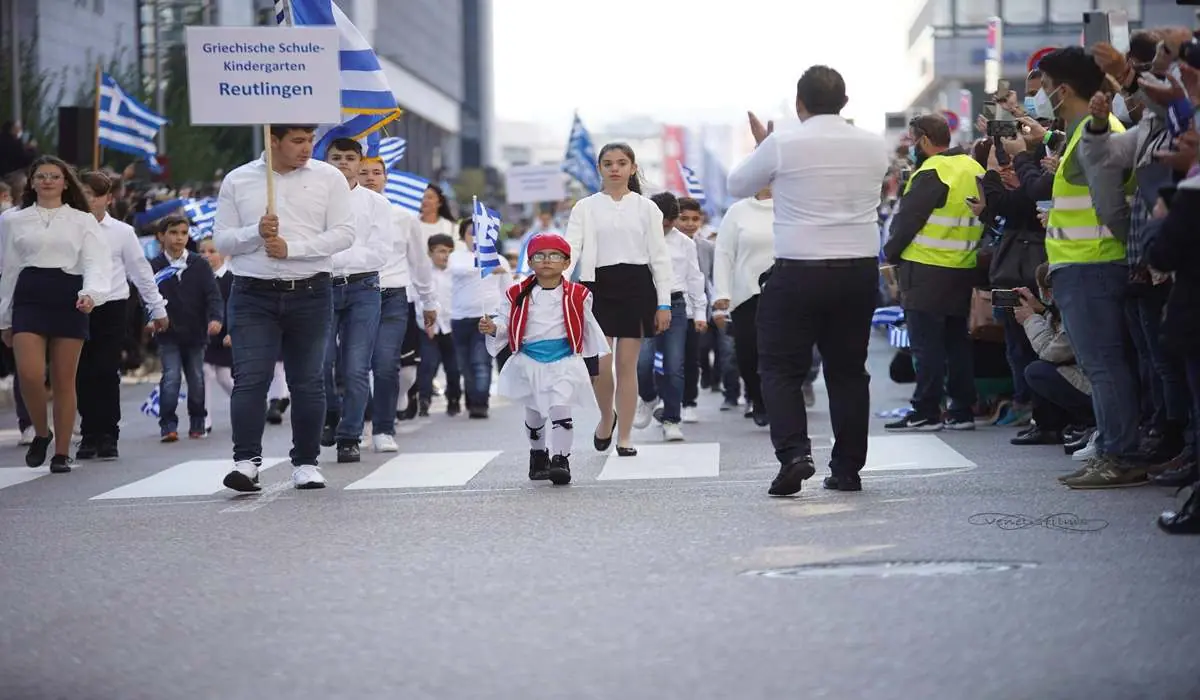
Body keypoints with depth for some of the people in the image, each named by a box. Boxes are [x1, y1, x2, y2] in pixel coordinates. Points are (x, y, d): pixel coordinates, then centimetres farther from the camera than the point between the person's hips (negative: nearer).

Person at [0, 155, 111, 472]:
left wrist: (90, 293, -23)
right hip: (29, 299, 1)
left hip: (68, 299, -1)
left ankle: (61, 453, 9)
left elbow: (96, 261, -3)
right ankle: (41, 432, 11)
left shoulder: (83, 220, 9)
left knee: (64, 381, 0)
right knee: (29, 374, -16)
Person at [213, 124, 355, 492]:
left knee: (308, 382, 6)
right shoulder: (237, 180, 6)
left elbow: (344, 234, -3)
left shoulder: (328, 178, 4)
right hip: (254, 295, 0)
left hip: (310, 294, 1)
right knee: (250, 379, -10)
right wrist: (256, 233, -14)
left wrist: (292, 248, -13)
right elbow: (221, 239, 6)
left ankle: (306, 463, 14)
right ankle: (247, 461, -13)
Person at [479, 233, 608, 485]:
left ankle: (560, 460, -13)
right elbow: (505, 323, 0)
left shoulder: (577, 296, -2)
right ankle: (538, 454, 39)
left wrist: (601, 355, 13)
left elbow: (589, 327, 9)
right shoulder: (517, 296, -2)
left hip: (564, 363, -2)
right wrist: (493, 328, -21)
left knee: (560, 409, -18)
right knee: (534, 414, 17)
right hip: (529, 363, 2)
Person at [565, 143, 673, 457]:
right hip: (599, 286, 0)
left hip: (636, 286, 0)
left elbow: (659, 256, 5)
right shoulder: (585, 207, 7)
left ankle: (624, 437, 8)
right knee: (600, 364, -8)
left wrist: (664, 302, -1)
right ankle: (606, 417, 22)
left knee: (627, 364, 0)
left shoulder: (646, 208, 7)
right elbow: (572, 247, -4)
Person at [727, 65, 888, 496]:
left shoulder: (782, 145, -8)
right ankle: (847, 469, 14)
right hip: (861, 269, 4)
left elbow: (737, 186, 6)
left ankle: (793, 453, -14)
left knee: (781, 367, 4)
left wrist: (761, 145, 24)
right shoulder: (873, 146, 4)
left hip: (799, 271, -4)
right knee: (848, 370, 12)